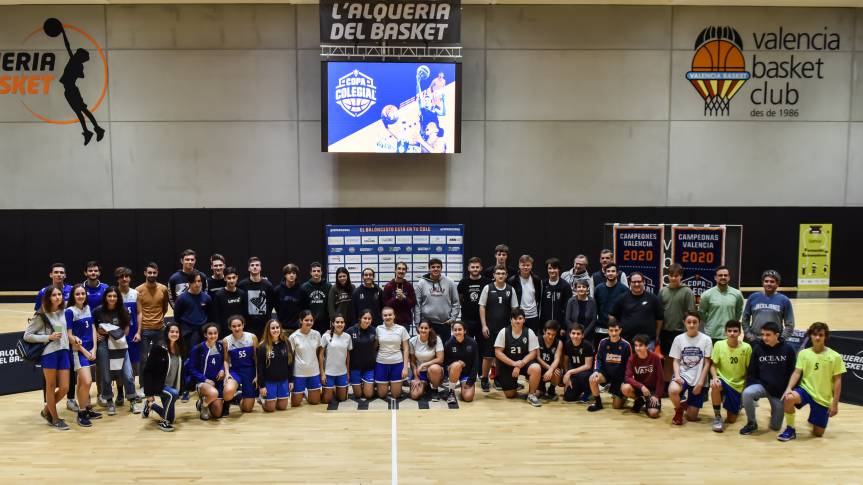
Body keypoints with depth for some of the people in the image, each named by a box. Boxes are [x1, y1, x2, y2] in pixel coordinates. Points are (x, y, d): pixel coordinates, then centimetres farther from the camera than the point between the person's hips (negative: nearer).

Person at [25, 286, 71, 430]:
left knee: (64, 388, 5)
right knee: (51, 386, 7)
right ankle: (55, 418, 20)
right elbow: (27, 336, -6)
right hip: (48, 353, -5)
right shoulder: (41, 316, -7)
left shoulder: (63, 312, 9)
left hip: (63, 352, 5)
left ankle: (47, 411, 30)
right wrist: (48, 337, -14)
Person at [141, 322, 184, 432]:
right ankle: (163, 422, -13)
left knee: (171, 417, 10)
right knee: (173, 394, -36)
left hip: (171, 386, 7)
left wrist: (180, 388, 9)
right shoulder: (159, 347, -19)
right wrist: (149, 393, -21)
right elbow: (147, 370, -19)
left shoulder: (179, 349, 0)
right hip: (156, 384, -7)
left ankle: (149, 405, 39)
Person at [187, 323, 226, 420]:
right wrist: (204, 379, -19)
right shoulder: (198, 348, -13)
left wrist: (222, 370, -6)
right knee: (213, 393, -39)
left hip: (217, 382, 5)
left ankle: (205, 401, 32)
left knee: (217, 415, 2)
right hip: (202, 382, -4)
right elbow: (191, 368, -9)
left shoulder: (220, 346, 1)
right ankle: (203, 405, -5)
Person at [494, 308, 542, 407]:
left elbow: (533, 353, -9)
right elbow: (498, 352, -12)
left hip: (524, 363, 0)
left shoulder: (529, 332, -9)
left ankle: (531, 395, -11)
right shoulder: (503, 332, -10)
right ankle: (514, 385, 37)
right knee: (510, 394, 0)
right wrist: (513, 363, -21)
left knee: (536, 368, -33)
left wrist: (520, 364, -22)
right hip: (507, 364, 0)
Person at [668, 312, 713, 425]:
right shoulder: (679, 339, 1)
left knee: (691, 417, -2)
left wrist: (700, 382, -9)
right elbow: (676, 361, 2)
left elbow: (707, 363, -2)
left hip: (698, 379, 0)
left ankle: (687, 404, 37)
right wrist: (677, 375, -17)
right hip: (683, 374, 0)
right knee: (673, 390, -36)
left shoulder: (706, 339, -3)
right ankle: (679, 410, -2)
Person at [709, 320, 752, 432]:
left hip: (738, 385, 1)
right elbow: (713, 365, -6)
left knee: (731, 419, 2)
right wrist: (715, 377, -25)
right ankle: (717, 416, -17)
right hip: (723, 380, -1)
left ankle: (738, 405, 39)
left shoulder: (746, 348, -10)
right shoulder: (719, 344, -11)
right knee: (715, 385, -39)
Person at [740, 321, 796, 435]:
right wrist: (751, 388, -13)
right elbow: (751, 372, 1)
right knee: (747, 393, -34)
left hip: (781, 391, 0)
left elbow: (793, 372, -2)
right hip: (762, 385, 1)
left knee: (776, 427, 3)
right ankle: (751, 423, -10)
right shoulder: (758, 348, -5)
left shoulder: (788, 349, -8)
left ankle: (775, 411, 39)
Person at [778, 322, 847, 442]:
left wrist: (835, 403, -5)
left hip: (824, 399, 0)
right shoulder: (803, 353, -1)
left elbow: (837, 380, -3)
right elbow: (797, 373, -4)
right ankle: (790, 430, -13)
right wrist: (789, 388, -22)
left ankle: (814, 420, 41)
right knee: (789, 398, -35)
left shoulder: (835, 356, -5)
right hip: (805, 389, 0)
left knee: (818, 433, 4)